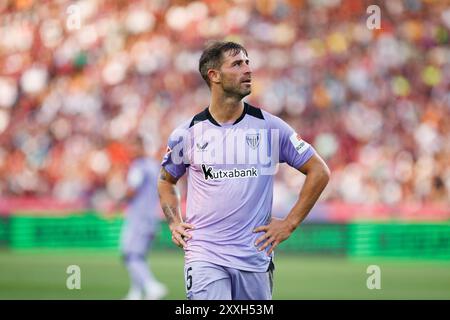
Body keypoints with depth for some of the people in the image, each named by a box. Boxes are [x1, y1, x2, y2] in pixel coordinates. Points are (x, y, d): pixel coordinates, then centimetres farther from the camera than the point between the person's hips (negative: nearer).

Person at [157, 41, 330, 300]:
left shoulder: (270, 126, 1)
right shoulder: (188, 133, 3)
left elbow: (319, 172, 7)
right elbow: (166, 180, 22)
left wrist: (290, 223, 2)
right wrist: (175, 224, 9)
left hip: (255, 257, 1)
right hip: (204, 256, -1)